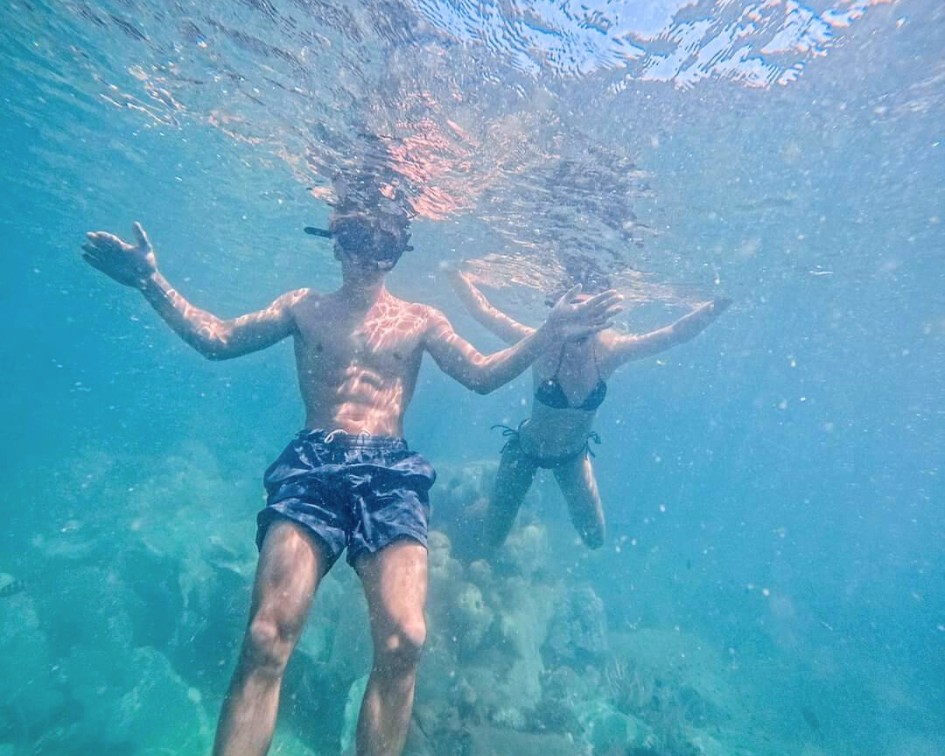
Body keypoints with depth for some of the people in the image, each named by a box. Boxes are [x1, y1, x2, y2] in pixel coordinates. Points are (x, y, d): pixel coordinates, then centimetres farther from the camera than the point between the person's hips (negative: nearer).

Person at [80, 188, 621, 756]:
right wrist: (152, 281, 5)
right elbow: (215, 340, 16)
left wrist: (551, 332, 3)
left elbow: (482, 375, 11)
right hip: (313, 464, 1)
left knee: (403, 641, -18)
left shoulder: (421, 320, 18)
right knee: (267, 637, -18)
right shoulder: (304, 307, 19)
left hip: (389, 469, 0)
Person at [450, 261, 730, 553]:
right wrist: (456, 273, -40)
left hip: (574, 456, 3)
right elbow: (484, 311, -32)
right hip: (526, 450, -3)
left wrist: (721, 302, -24)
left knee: (594, 540, 18)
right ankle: (488, 510, 42)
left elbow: (678, 332, -17)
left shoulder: (610, 350, -21)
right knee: (488, 543, 7)